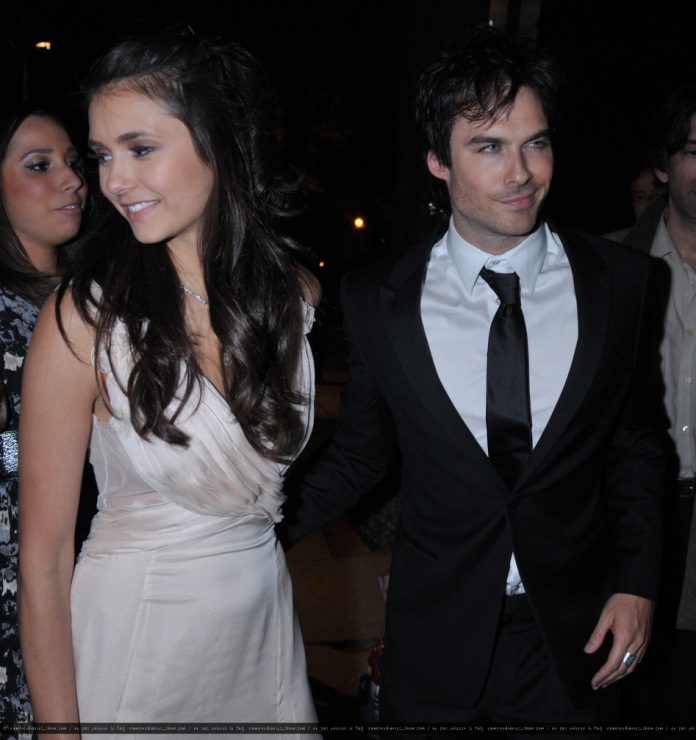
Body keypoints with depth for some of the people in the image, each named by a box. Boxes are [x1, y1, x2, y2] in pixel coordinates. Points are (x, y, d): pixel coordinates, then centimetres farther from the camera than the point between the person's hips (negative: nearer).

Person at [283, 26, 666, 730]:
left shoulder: (620, 282, -6)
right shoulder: (376, 300, -9)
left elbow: (636, 442, 4)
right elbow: (358, 453, 2)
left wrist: (637, 584, -2)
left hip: (574, 641, 1)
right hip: (434, 639, 0)